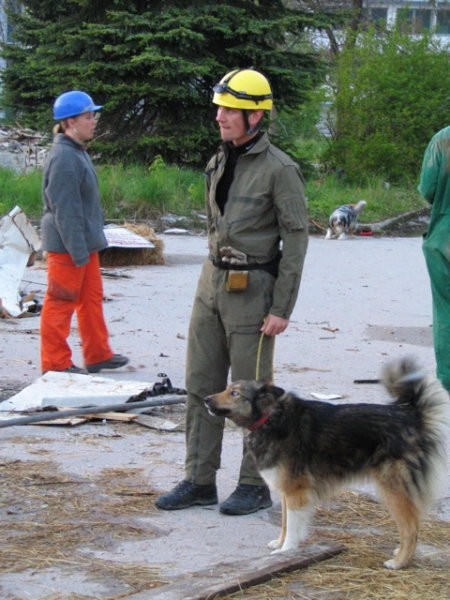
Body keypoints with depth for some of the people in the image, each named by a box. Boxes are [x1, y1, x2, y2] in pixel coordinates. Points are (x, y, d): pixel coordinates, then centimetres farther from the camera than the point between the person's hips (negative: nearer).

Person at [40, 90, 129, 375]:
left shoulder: (78, 153, 11)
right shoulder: (64, 158, -22)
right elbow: (65, 209, -24)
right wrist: (78, 250, -23)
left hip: (85, 242, 10)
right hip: (68, 245, -10)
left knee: (91, 298, 17)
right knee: (61, 303, -1)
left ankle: (98, 355, 27)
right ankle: (56, 364, 7)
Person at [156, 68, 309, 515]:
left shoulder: (280, 169, -12)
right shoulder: (217, 163, 11)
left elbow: (296, 239, -13)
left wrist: (282, 308, -16)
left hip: (252, 288, -7)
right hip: (212, 282, 7)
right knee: (201, 383, 8)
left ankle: (255, 485, 12)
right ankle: (199, 480, 15)